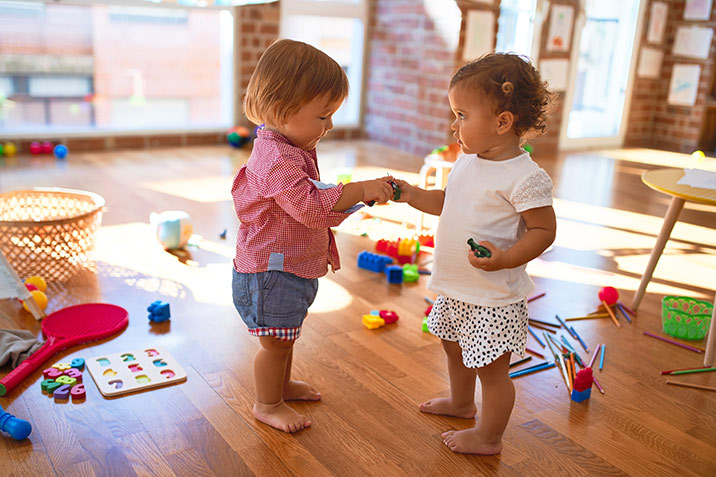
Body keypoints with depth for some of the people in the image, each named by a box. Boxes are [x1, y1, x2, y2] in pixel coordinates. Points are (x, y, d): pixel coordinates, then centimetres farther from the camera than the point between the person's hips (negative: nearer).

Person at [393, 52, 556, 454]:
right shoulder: (468, 161, 3)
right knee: (455, 347, 29)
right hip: (456, 287, 9)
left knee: (491, 369, 8)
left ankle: (488, 437, 31)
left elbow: (544, 229, -18)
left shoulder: (525, 177, -23)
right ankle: (462, 402, 55)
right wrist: (412, 195, 5)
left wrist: (506, 259, -32)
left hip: (494, 297, -9)